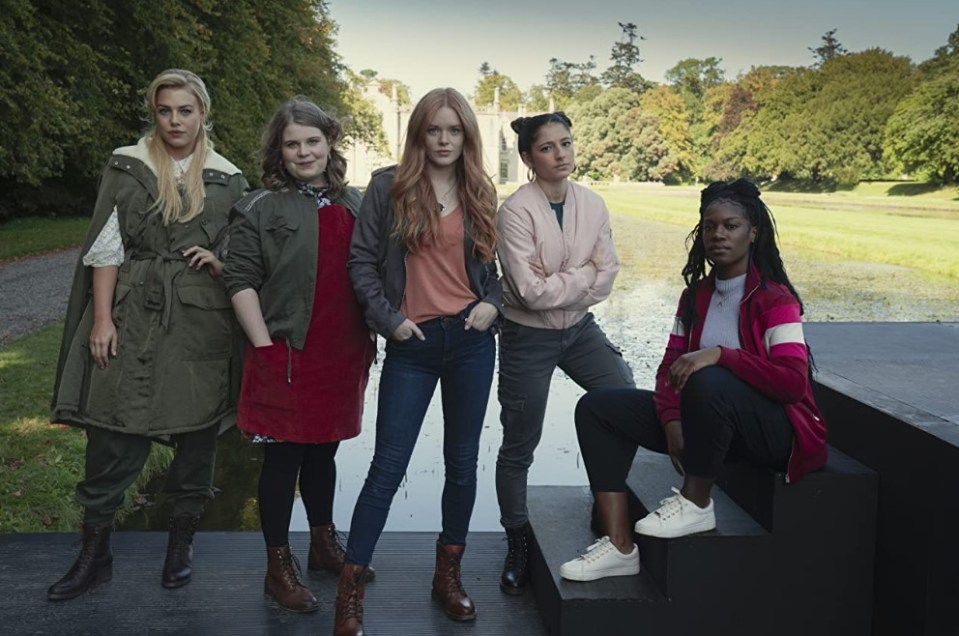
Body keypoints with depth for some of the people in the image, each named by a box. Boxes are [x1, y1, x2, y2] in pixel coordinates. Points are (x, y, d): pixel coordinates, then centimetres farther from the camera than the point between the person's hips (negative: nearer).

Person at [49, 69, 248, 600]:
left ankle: (181, 545, 24)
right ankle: (94, 553, 14)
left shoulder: (228, 180, 8)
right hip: (133, 319, -1)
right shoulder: (126, 167, 6)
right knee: (113, 439, 0)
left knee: (197, 435, 7)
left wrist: (219, 261, -8)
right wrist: (102, 318, -7)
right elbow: (105, 247, 2)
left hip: (202, 324, 1)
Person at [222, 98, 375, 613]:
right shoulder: (261, 209, -4)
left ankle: (324, 545, 35)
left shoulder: (353, 204, 11)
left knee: (323, 452, 18)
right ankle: (278, 568, 15)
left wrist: (369, 338, 13)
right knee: (283, 458, 3)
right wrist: (264, 346, -14)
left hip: (343, 355, 5)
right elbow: (241, 280, -8)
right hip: (288, 356, -5)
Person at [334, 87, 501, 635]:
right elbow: (362, 260, -1)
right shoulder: (388, 187, -1)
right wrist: (388, 318, -8)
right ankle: (351, 590, 7)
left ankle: (449, 573, 28)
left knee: (463, 463, 11)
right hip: (412, 345, -3)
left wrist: (492, 304, -2)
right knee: (387, 468, -3)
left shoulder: (481, 195, 9)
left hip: (471, 341, 3)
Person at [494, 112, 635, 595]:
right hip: (528, 337, -4)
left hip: (580, 329, 5)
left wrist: (557, 283, -17)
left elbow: (607, 278, -6)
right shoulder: (517, 211, -17)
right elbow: (530, 291, -23)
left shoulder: (592, 205, -3)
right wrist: (582, 276, -13)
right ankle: (518, 546, 27)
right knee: (519, 449, 6)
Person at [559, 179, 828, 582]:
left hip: (772, 429, -7)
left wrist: (721, 355, -32)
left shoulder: (775, 299, -11)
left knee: (708, 382, -40)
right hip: (708, 422, 7)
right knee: (596, 408, -5)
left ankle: (696, 504, -16)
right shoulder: (696, 294, 10)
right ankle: (620, 547, -13)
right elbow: (671, 365, 6)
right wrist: (671, 420, -13)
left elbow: (793, 382, -23)